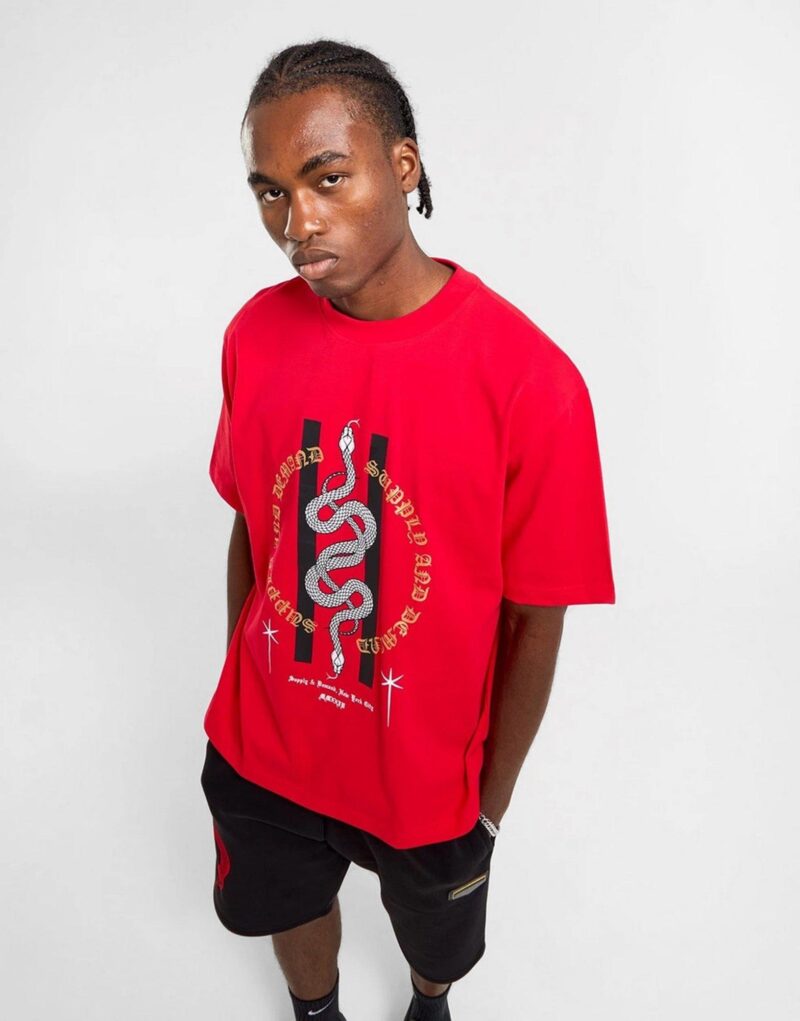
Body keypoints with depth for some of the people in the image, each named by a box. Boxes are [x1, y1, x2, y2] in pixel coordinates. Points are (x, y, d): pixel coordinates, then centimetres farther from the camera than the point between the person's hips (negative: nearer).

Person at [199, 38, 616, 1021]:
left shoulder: (530, 381, -26)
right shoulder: (255, 333, -12)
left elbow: (537, 619, -16)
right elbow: (250, 530, 0)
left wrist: (490, 807, -5)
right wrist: (242, 698, 9)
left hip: (424, 772, -2)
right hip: (261, 752, 3)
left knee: (436, 937, 27)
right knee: (289, 906, 29)